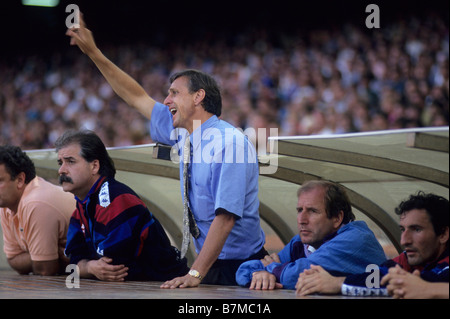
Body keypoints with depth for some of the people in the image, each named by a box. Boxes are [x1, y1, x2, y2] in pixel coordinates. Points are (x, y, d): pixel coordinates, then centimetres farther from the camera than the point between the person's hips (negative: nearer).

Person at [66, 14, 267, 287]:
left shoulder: (230, 142, -17)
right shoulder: (185, 136, 8)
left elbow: (225, 216, -24)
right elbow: (137, 98, 19)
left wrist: (196, 274, -30)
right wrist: (93, 53, 16)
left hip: (239, 268, -7)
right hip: (210, 263, 7)